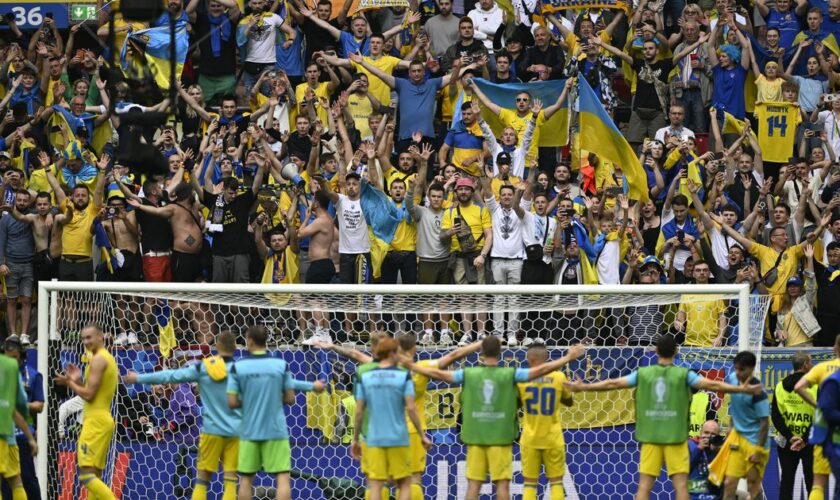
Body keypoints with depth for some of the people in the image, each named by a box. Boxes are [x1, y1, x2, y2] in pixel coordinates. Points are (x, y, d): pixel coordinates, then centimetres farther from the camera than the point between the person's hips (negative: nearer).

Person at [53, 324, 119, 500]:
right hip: (103, 418, 10)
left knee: (87, 474, -15)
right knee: (94, 475, 9)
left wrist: (69, 383, -1)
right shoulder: (109, 359, 20)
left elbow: (89, 395, -15)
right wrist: (78, 381, 14)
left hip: (95, 420, -10)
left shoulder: (98, 359, -11)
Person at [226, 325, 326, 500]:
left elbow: (232, 402, -5)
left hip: (249, 431, 1)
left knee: (246, 479, 11)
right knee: (283, 477, -1)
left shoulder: (237, 366, -4)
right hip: (275, 430, -1)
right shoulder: (281, 365, -3)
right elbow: (290, 399, 0)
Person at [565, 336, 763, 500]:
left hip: (650, 437, 2)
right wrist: (743, 389, -7)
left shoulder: (643, 373, 2)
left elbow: (613, 383, 7)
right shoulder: (683, 374, -3)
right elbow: (712, 385, -9)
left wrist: (583, 387, 18)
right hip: (675, 437, -2)